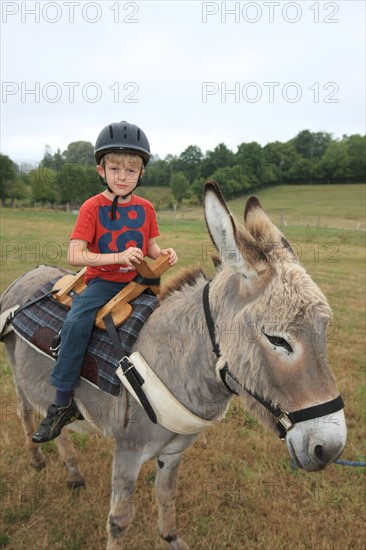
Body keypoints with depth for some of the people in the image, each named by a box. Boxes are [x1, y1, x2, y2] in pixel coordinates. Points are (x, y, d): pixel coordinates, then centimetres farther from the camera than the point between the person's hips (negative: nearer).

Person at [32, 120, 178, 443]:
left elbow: (151, 247, 14)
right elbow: (75, 255, -14)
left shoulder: (145, 208, 5)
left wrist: (165, 254, -10)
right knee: (76, 323, -27)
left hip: (137, 279, 4)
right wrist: (119, 257, -24)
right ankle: (63, 405, -14)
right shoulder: (92, 207, -7)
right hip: (102, 280, -4)